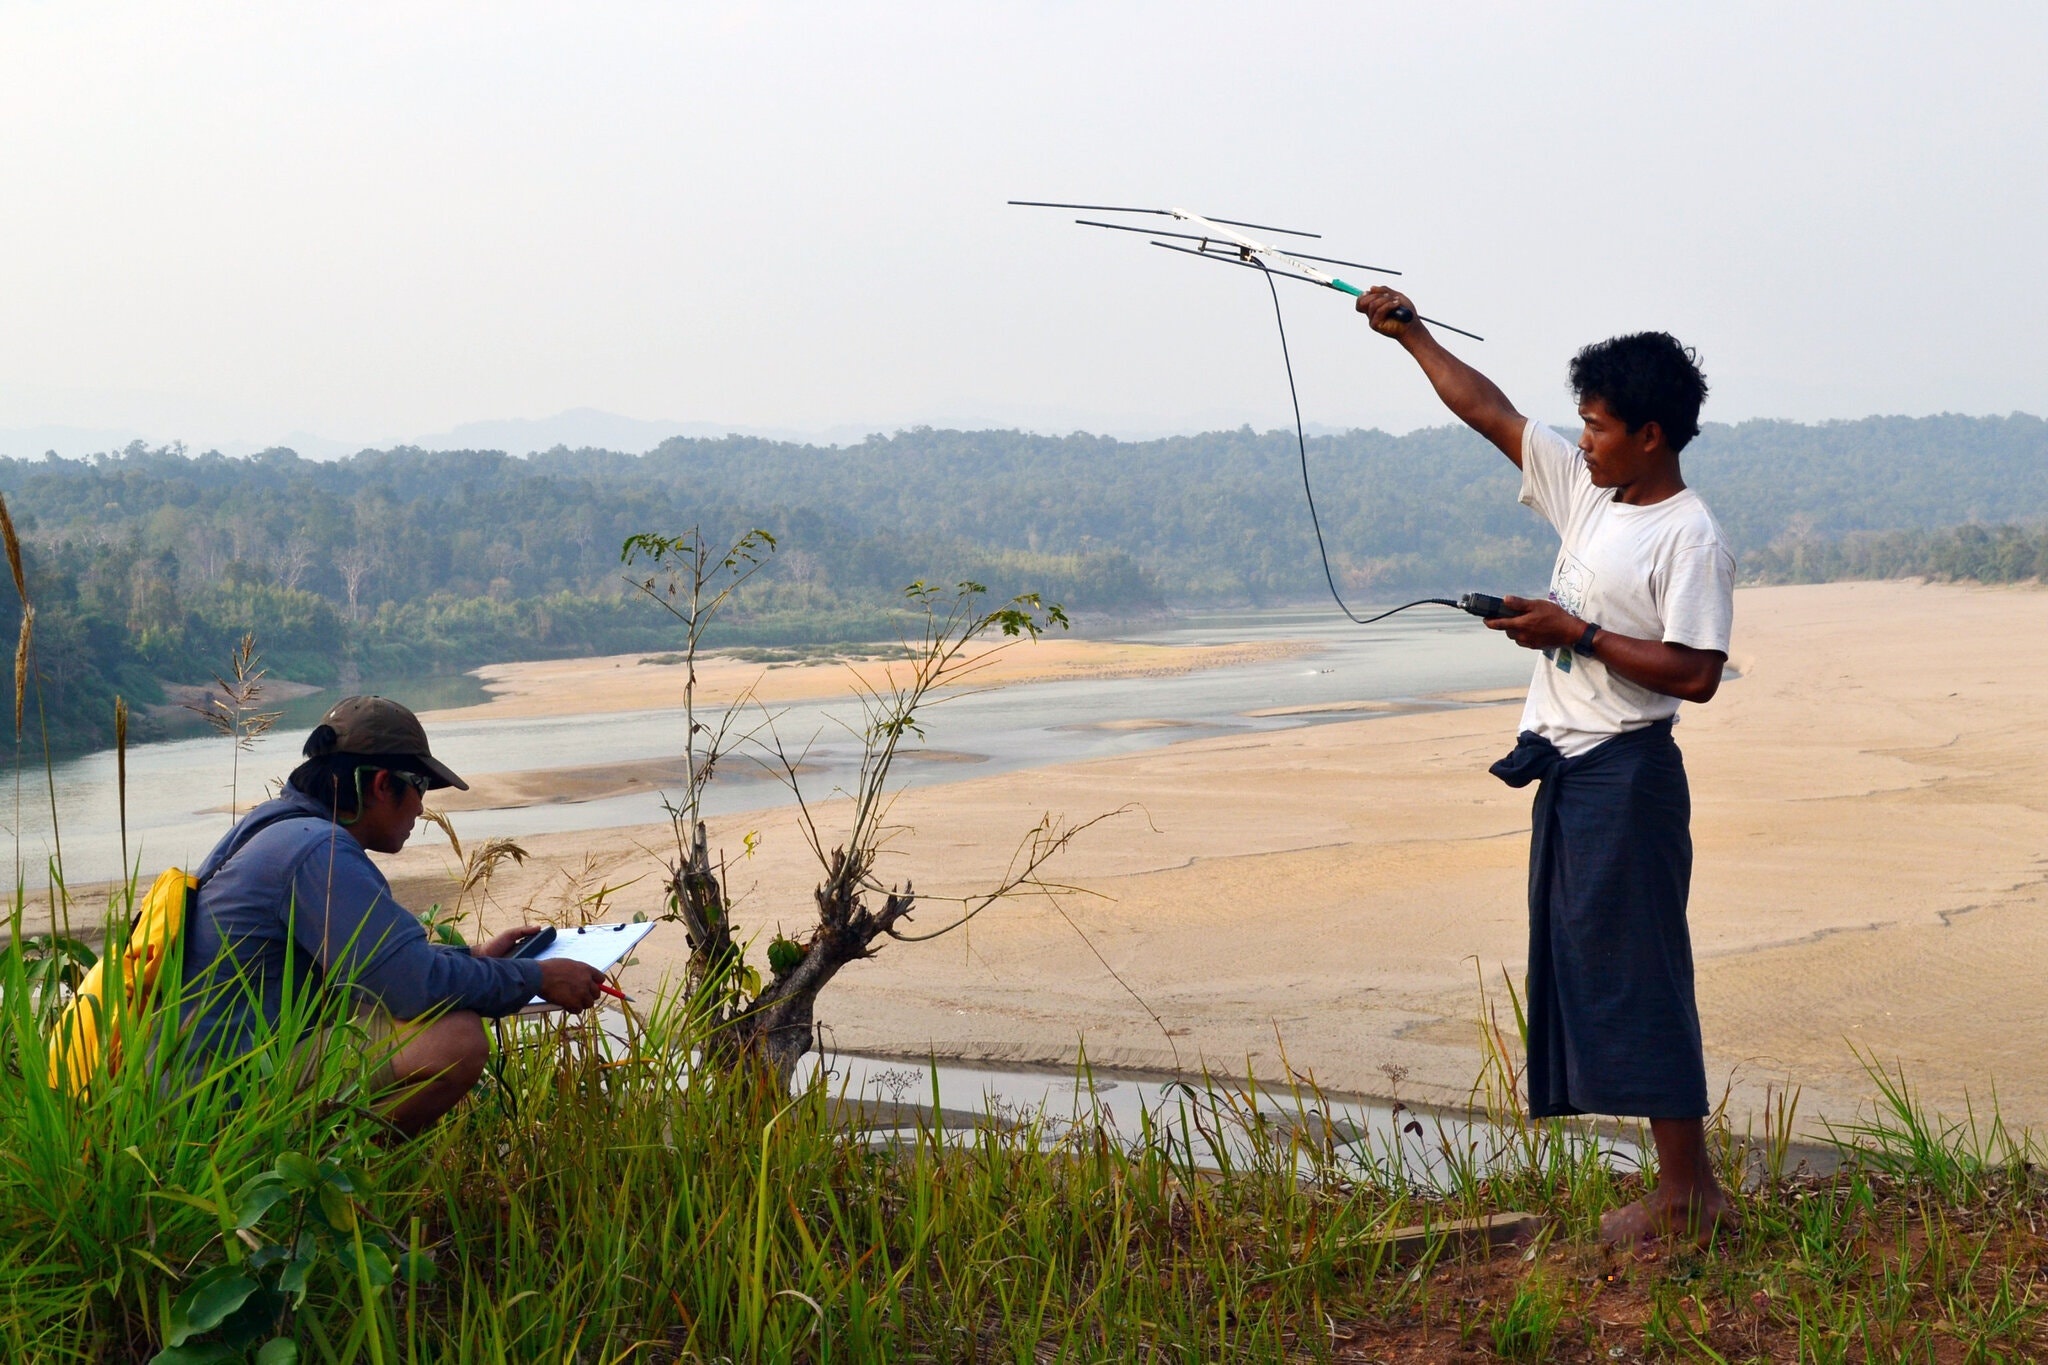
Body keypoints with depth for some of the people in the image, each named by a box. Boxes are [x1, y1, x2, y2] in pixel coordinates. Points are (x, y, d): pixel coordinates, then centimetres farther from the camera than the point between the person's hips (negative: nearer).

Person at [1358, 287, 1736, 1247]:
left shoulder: (1691, 540, -12)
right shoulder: (1587, 492, 12)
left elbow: (1695, 673, -19)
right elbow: (1489, 413, 19)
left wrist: (1578, 634, -17)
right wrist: (1408, 333, 21)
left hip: (1628, 774, -9)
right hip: (1567, 769, 9)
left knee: (1639, 971, -7)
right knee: (1583, 969, 9)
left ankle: (1683, 1193, 0)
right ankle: (1688, 1188, 15)